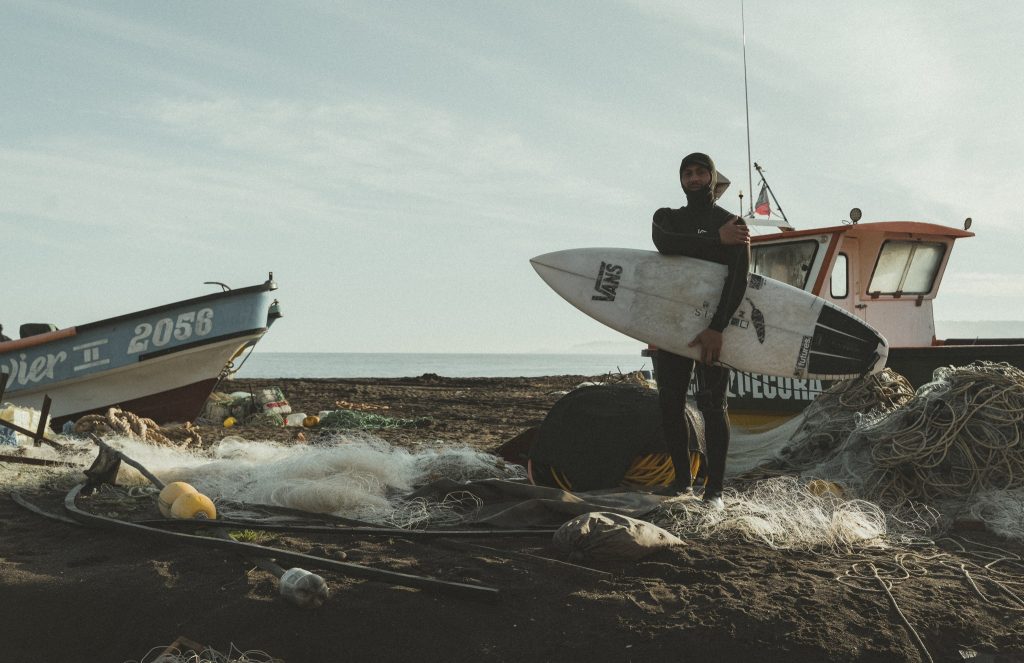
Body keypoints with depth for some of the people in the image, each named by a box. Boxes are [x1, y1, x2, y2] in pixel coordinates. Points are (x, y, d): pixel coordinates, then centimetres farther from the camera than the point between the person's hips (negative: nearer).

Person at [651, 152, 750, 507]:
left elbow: (738, 281, -11)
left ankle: (714, 489, -6)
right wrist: (716, 241, -17)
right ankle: (682, 480, 13)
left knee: (712, 404, -9)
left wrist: (717, 327, -24)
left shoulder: (733, 224, 3)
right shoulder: (667, 217, 14)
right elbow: (665, 243, -12)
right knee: (670, 403, 2)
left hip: (712, 324, -3)